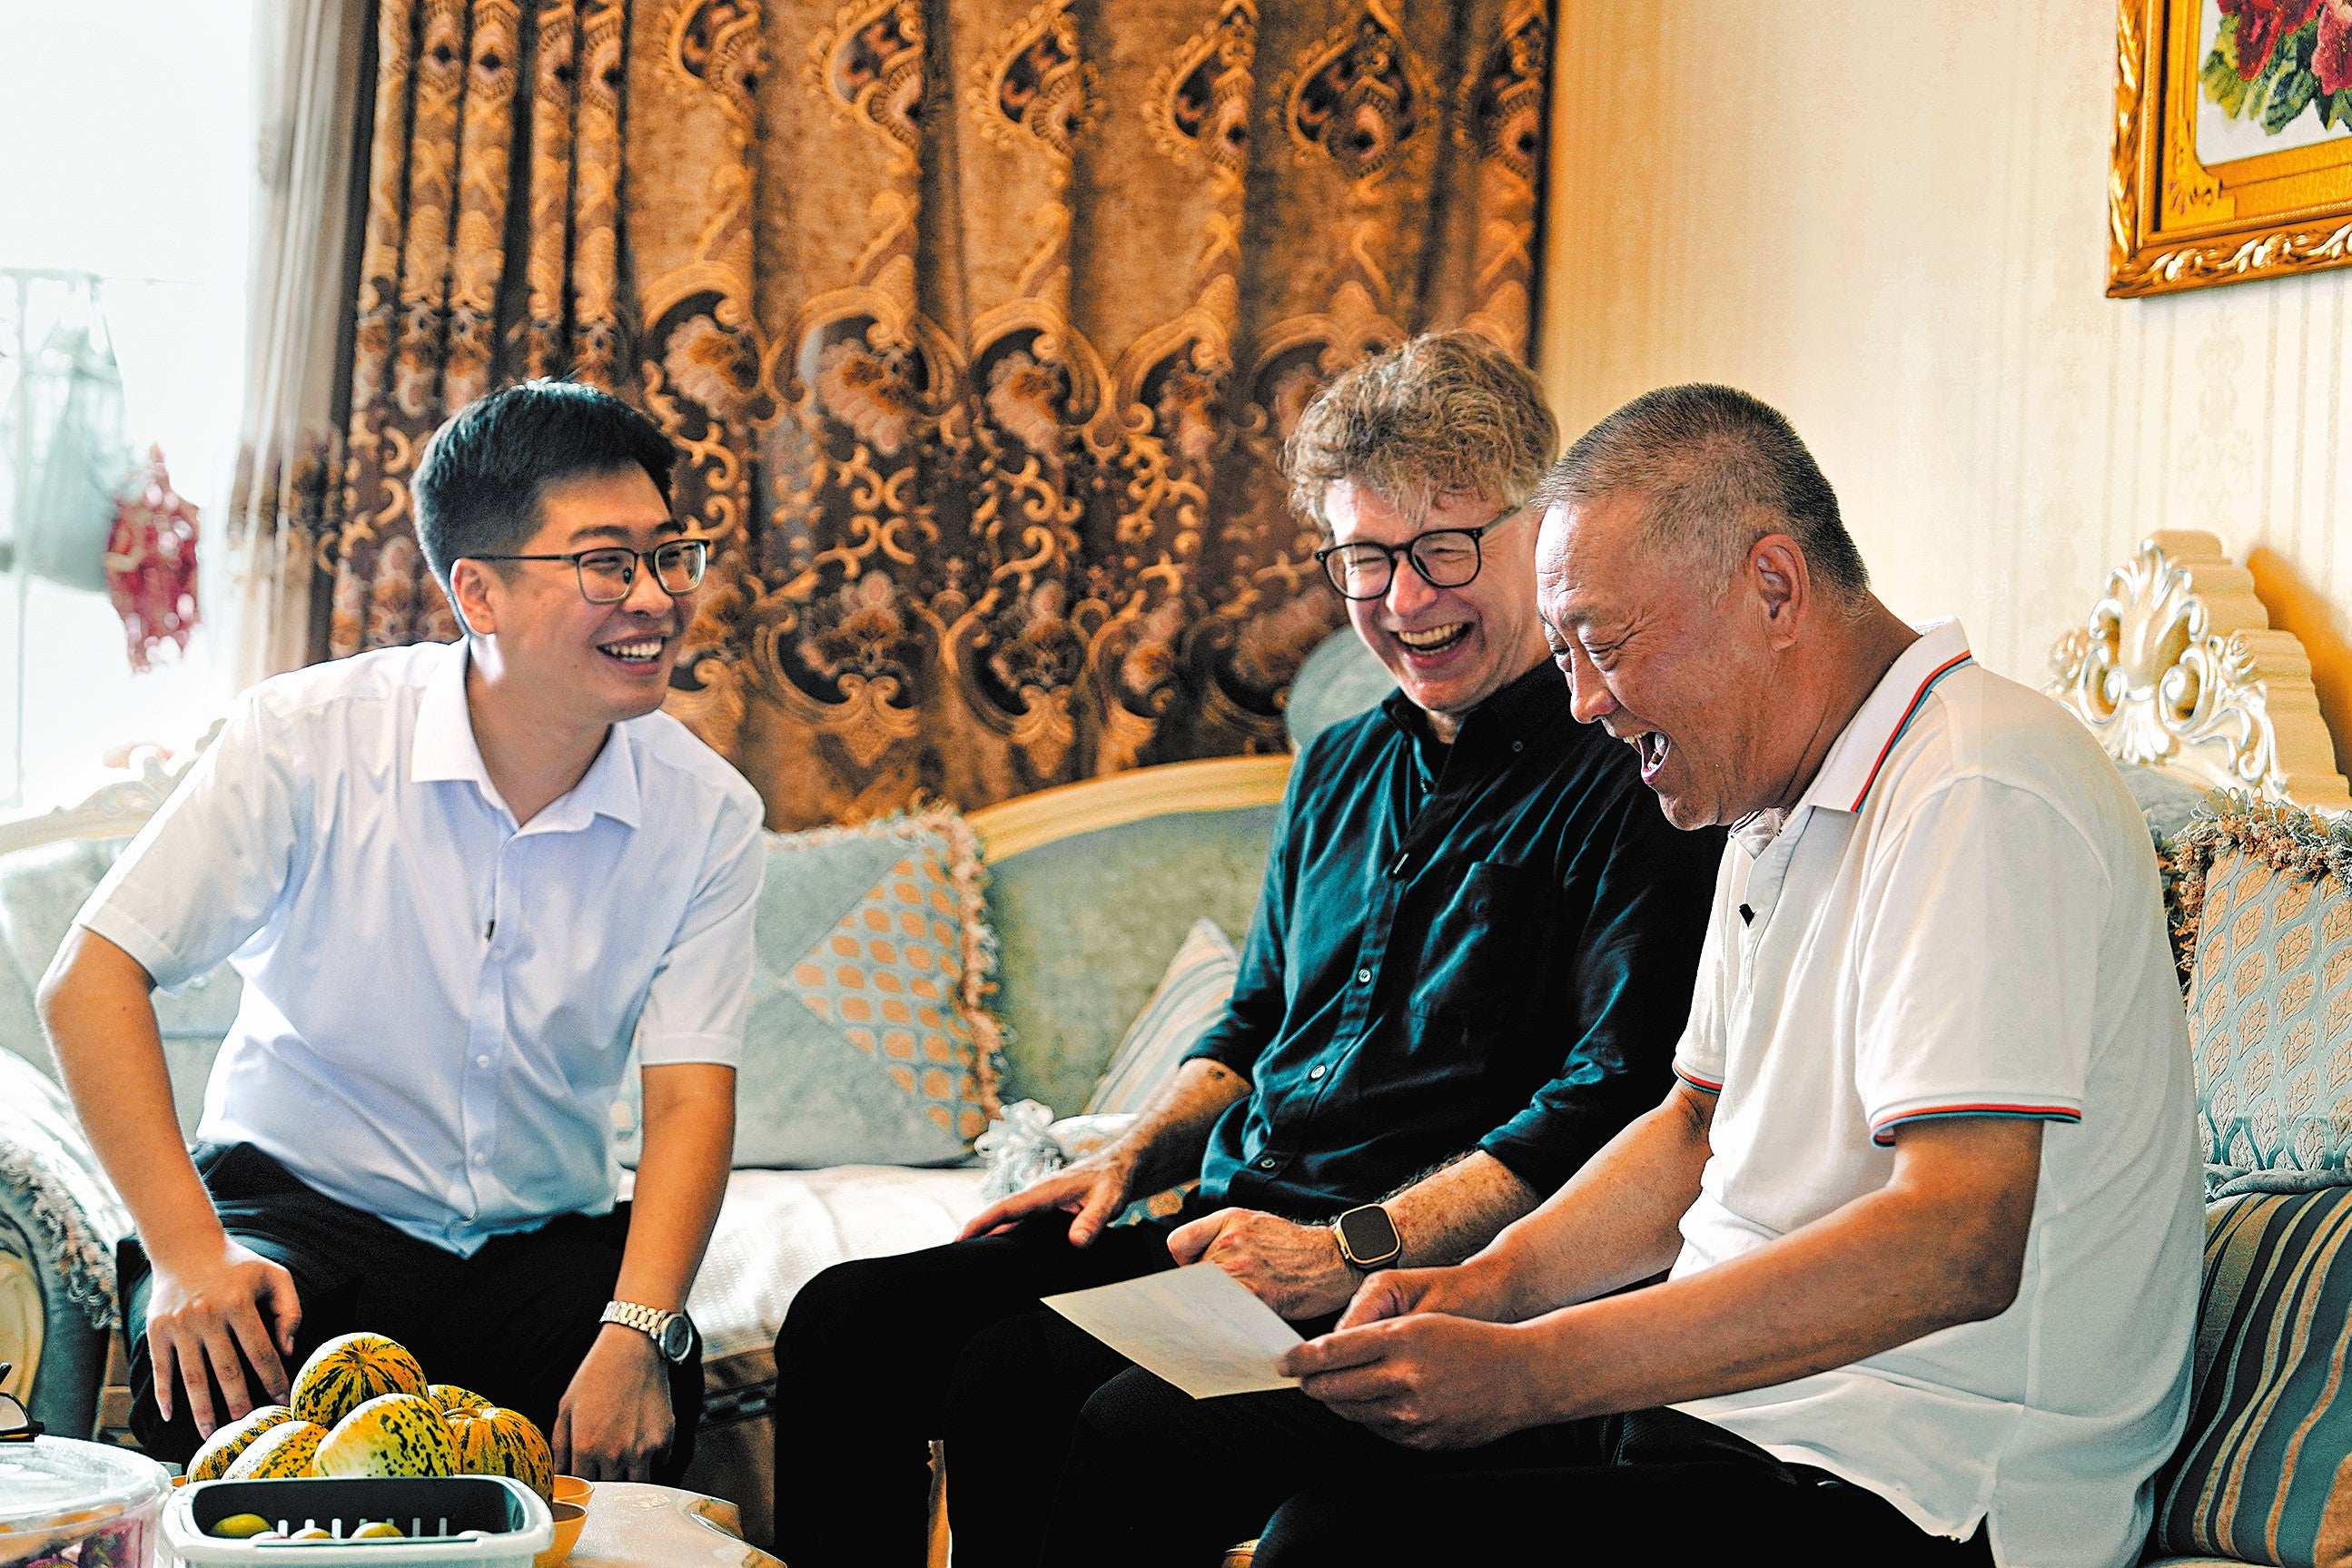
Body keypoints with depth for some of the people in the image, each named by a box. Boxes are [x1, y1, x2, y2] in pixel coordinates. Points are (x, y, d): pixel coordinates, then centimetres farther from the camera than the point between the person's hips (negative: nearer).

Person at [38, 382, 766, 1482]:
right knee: (214, 1376, -34)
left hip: (548, 1238, 2)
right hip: (300, 1199, -1)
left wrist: (636, 1334, -28)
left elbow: (689, 1098, -10)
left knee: (652, 1407, -29)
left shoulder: (707, 813, -5)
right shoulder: (309, 738, -12)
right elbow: (91, 981, -13)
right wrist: (188, 1252, -25)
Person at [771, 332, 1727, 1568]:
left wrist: (1354, 1249, -21)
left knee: (1015, 1377, -27)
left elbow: (1611, 1107, -16)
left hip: (1425, 1272, -8)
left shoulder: (1625, 782, -7)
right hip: (1228, 1216, 8)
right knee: (848, 1320, -7)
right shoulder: (1339, 771, 20)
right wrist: (1131, 1158, 11)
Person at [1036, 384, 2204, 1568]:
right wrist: (1490, 1284, 4)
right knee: (1140, 1431, 1)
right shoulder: (1777, 811, 16)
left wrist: (1532, 1372, -28)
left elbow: (1957, 1245, -27)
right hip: (1739, 1385, 10)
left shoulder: (1979, 801, -18)